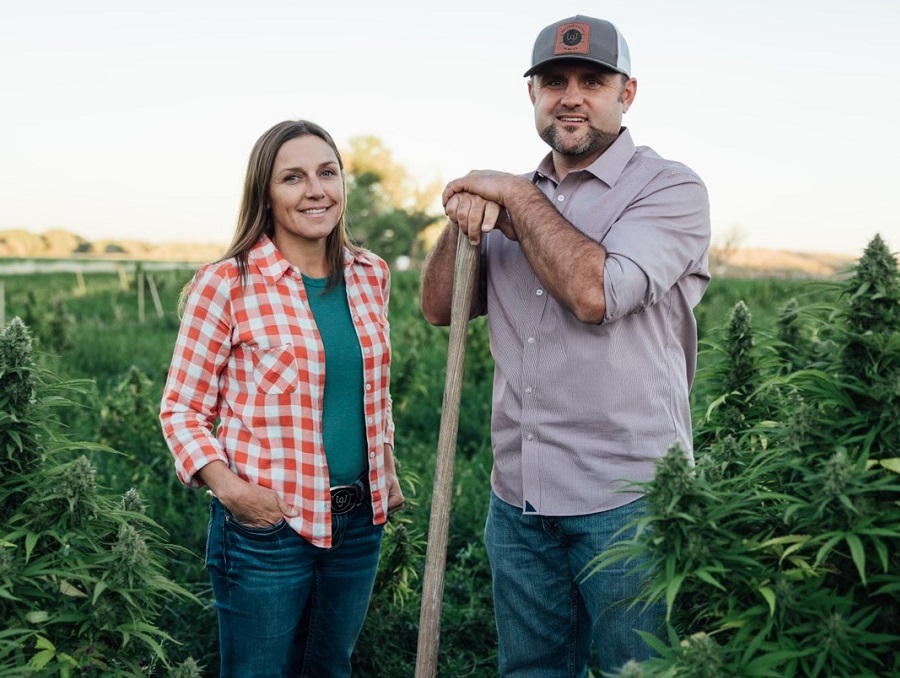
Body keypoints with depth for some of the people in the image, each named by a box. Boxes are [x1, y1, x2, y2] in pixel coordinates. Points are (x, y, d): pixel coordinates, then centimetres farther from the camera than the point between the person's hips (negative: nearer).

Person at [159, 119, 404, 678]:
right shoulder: (227, 285, -12)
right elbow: (181, 408, -7)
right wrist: (226, 486, -21)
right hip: (268, 526, -5)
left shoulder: (371, 276, 3)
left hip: (360, 522, 5)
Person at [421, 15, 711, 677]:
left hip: (626, 499, -5)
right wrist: (462, 222, -9)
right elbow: (439, 307, 9)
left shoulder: (671, 188, -6)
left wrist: (518, 196, -11)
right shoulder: (514, 198, 14)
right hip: (518, 500, 6)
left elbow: (596, 292, -22)